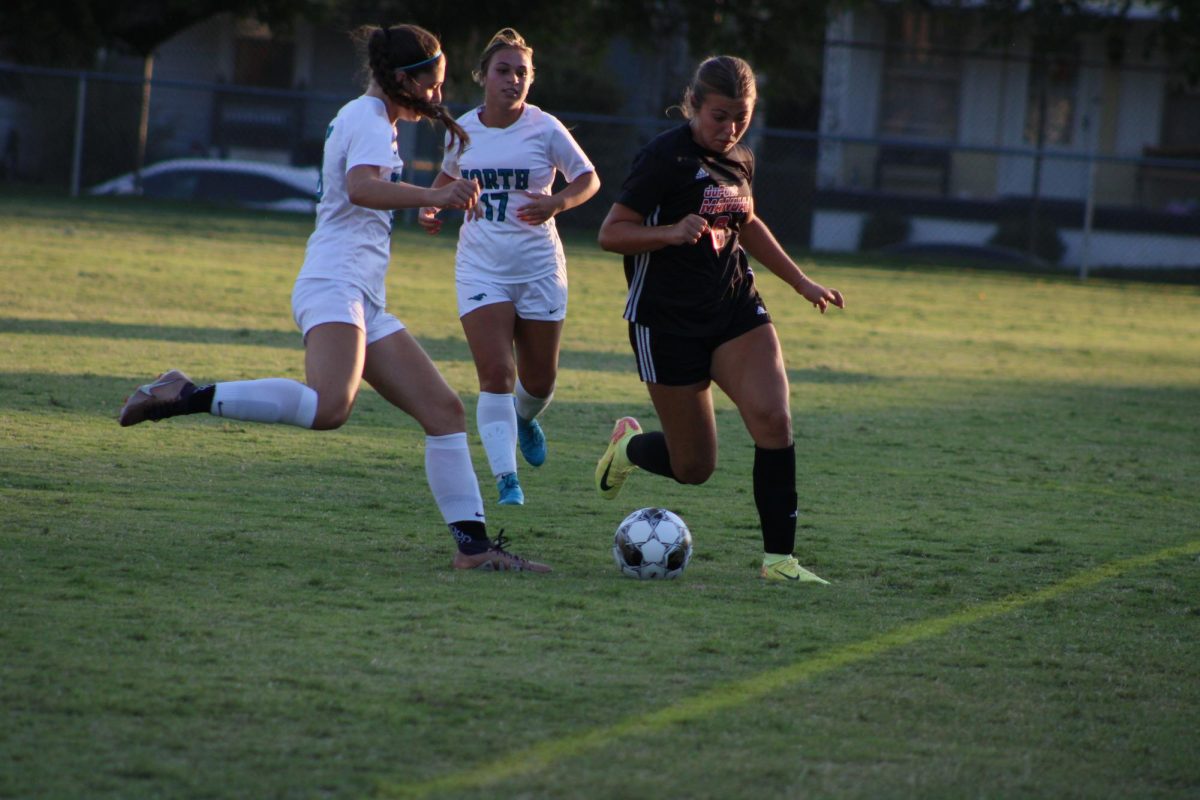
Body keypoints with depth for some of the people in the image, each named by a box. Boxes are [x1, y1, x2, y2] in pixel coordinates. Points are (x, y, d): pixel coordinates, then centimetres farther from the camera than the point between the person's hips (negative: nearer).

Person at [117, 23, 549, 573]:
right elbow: (361, 187, -26)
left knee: (444, 410, 4)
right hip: (335, 285, -11)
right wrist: (433, 197, -37)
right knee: (329, 407, -35)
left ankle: (474, 544, 1)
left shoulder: (368, 118, 25)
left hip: (364, 304, 11)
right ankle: (185, 397, -25)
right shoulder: (370, 120, -5)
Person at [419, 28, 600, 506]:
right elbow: (449, 175, 20)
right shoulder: (463, 129, 1)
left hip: (539, 269, 0)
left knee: (539, 381, 10)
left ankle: (525, 420, 46)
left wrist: (556, 203, -18)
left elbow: (588, 180, 2)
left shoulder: (544, 129, -7)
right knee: (496, 374, -15)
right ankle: (506, 479, -13)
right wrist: (431, 206, 0)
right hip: (481, 269, 0)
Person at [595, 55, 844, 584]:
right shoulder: (666, 157, -13)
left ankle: (778, 558, -12)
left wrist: (801, 282, 27)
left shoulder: (739, 161, 7)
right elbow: (611, 233, -13)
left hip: (735, 307, 5)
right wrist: (672, 231, -30)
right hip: (667, 319, -5)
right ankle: (629, 445, 35)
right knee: (694, 467, 0)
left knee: (772, 418, -19)